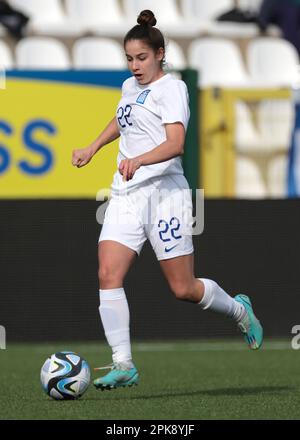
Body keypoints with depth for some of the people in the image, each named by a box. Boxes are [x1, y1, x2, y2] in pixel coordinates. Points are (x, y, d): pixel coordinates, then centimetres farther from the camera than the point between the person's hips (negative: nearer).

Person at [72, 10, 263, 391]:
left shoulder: (171, 88, -8)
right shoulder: (130, 87, 15)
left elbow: (175, 144, -23)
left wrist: (139, 160, -39)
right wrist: (92, 148, 30)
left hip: (163, 192, -7)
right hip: (126, 194, 7)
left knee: (183, 289, -2)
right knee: (108, 275, -12)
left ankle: (238, 310, 29)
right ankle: (123, 364, -12)